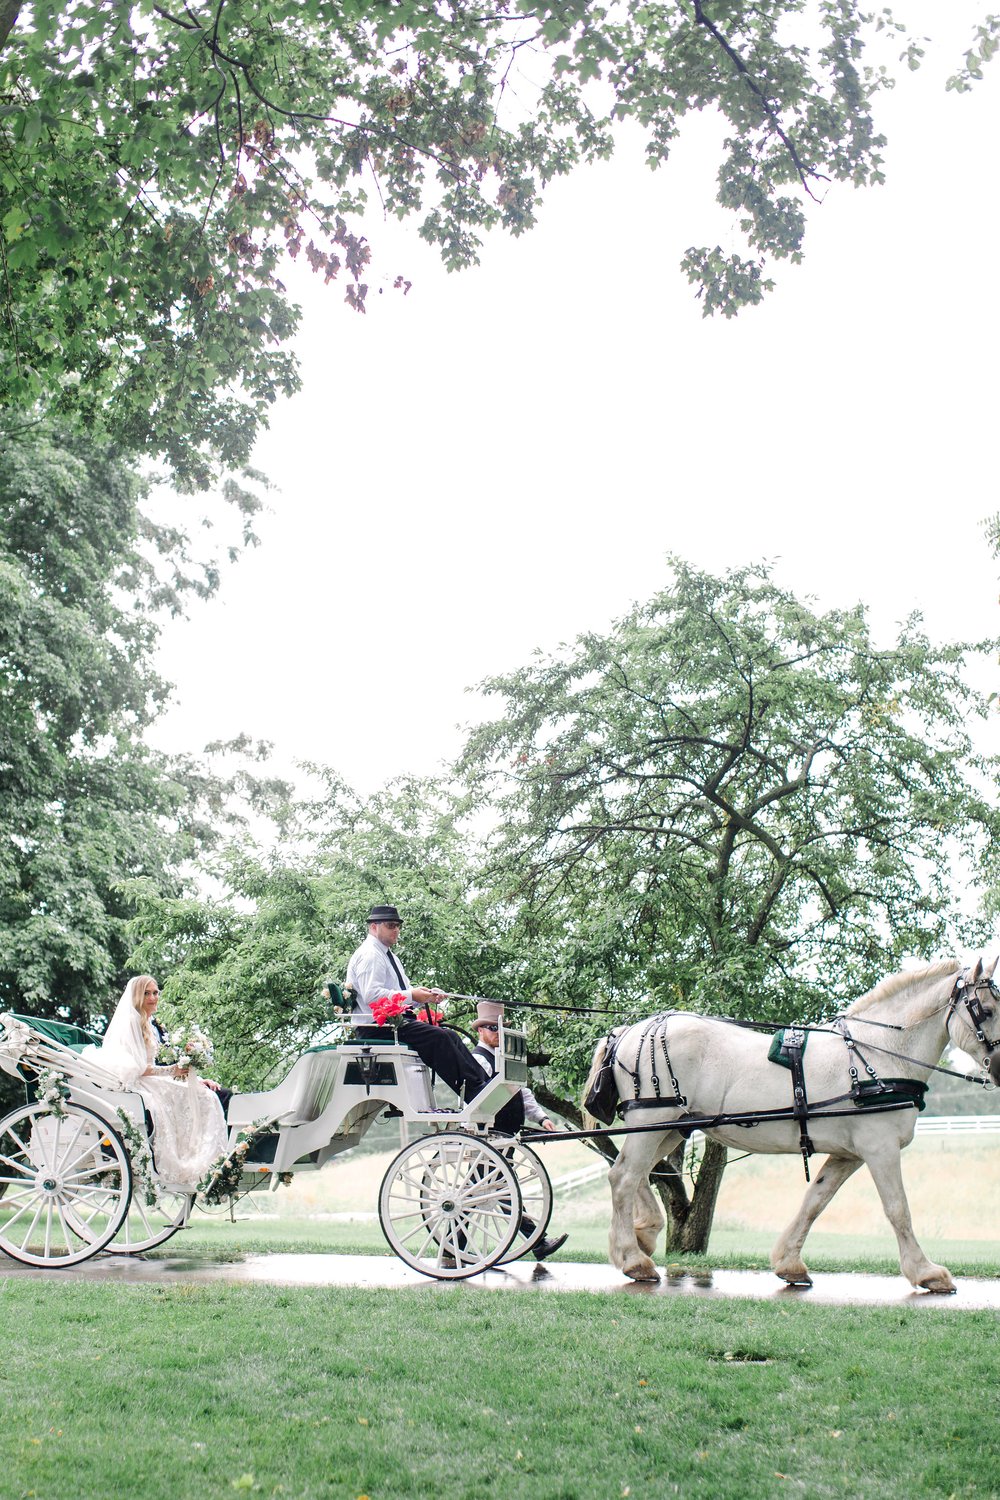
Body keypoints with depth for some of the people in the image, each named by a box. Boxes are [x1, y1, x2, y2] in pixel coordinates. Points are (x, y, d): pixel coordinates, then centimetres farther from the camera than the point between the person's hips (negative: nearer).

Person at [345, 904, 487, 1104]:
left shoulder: (388, 956, 23)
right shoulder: (369, 955, -8)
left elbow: (405, 997, 21)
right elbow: (372, 995, -22)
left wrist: (427, 995, 1)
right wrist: (412, 995, -23)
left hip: (396, 1021, 10)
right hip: (377, 1027, -10)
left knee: (450, 1036, -4)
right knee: (438, 1037, -24)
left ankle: (482, 1082, -14)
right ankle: (474, 1091, -26)